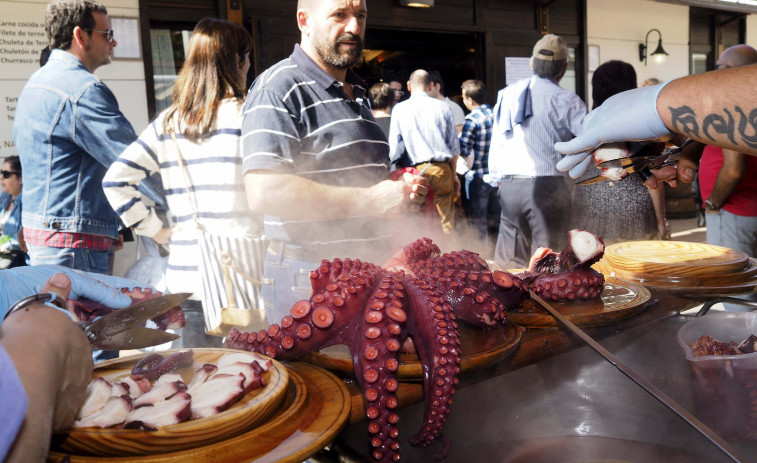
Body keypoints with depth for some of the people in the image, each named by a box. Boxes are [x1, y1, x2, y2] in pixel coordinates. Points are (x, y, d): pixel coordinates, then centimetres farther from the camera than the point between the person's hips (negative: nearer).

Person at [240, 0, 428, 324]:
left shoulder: (358, 93, 18)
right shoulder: (278, 88, -11)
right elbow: (263, 193, -24)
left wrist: (400, 190, 8)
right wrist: (366, 200, -20)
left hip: (371, 272, 8)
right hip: (308, 281, -8)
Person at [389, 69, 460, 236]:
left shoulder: (399, 109, 4)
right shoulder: (442, 107, 6)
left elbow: (393, 149, 4)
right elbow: (454, 146, 9)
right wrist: (454, 175, 19)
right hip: (442, 170, 1)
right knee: (446, 223, 3)